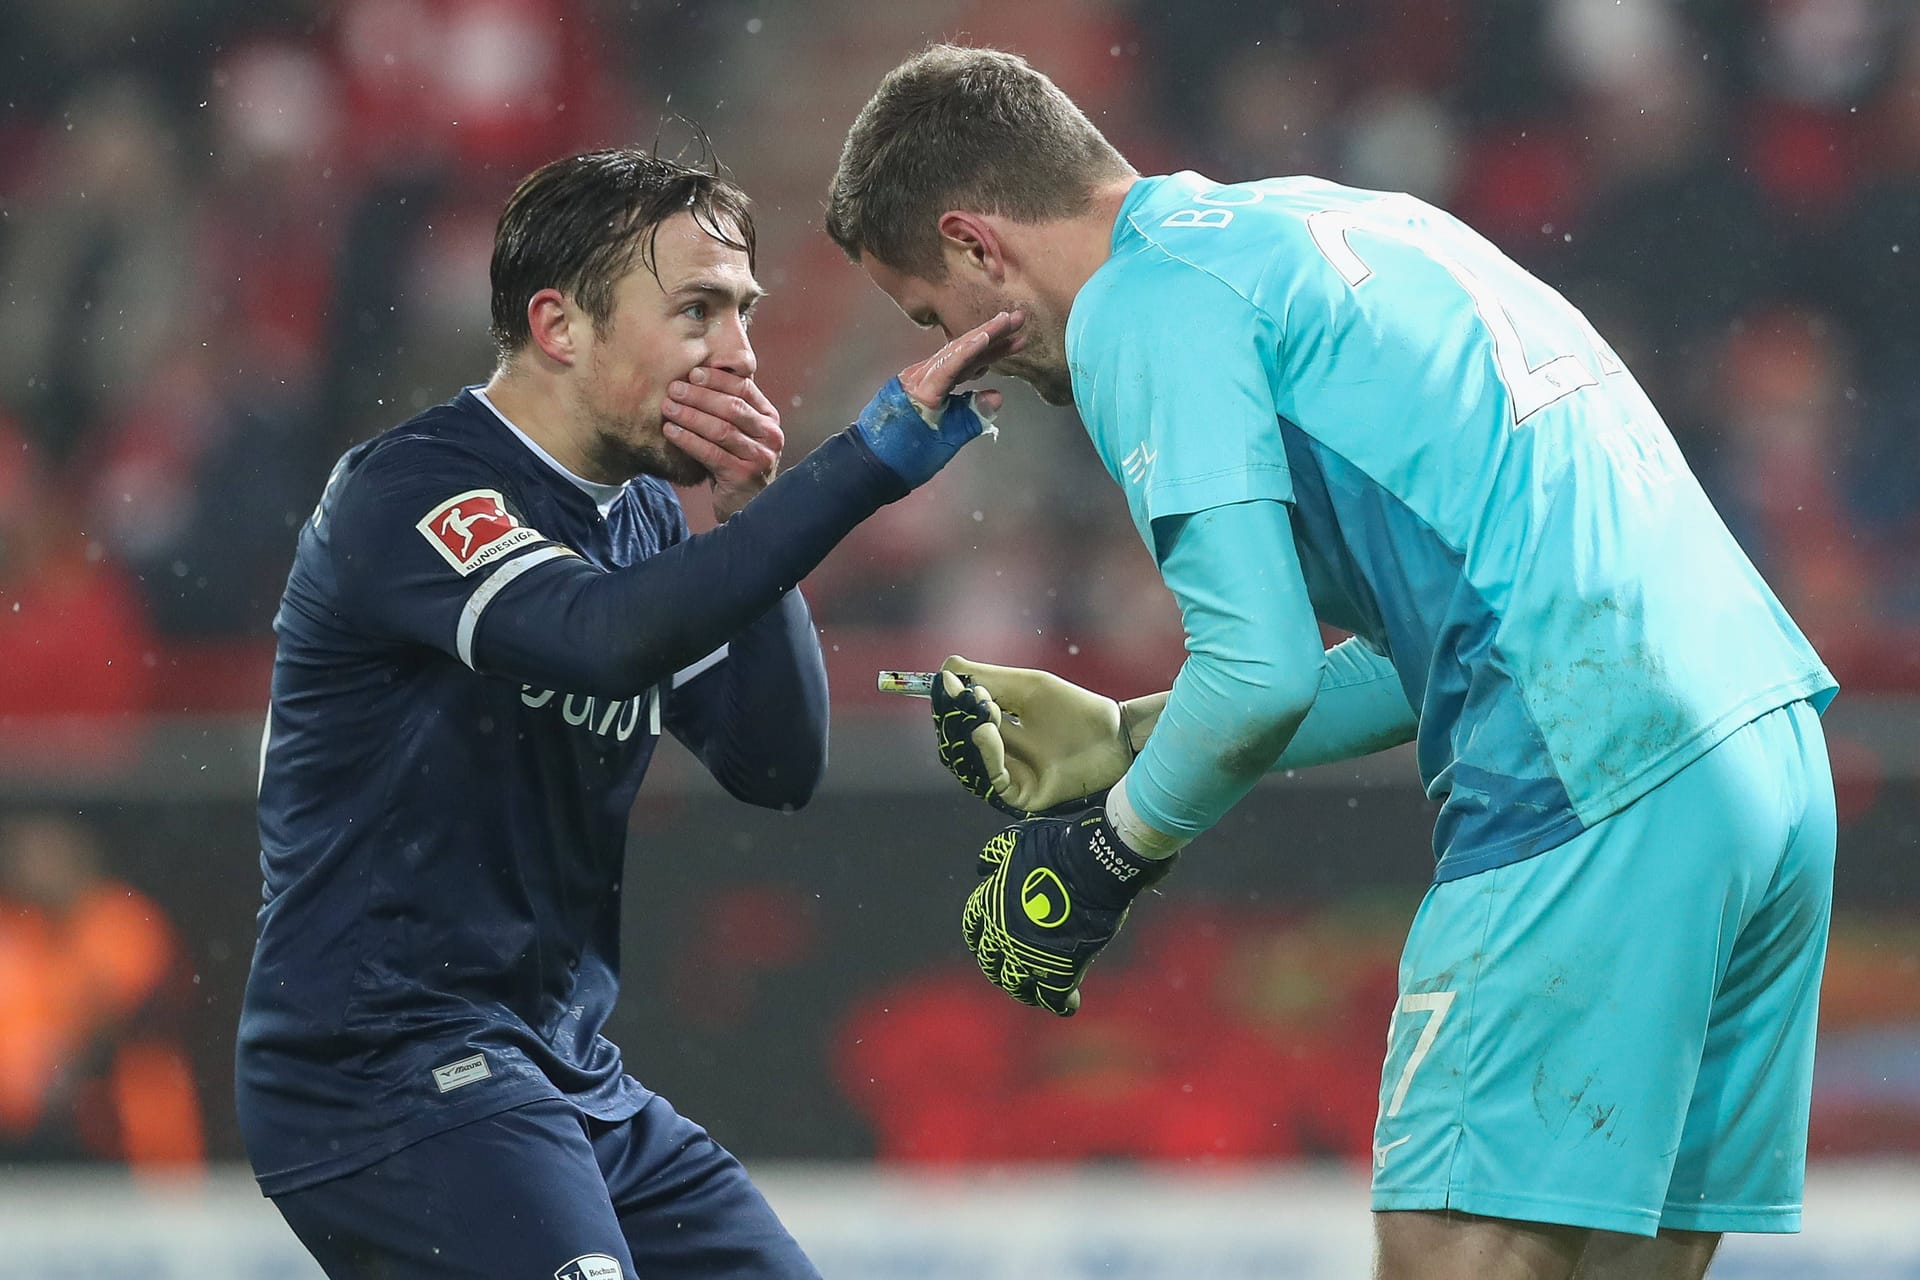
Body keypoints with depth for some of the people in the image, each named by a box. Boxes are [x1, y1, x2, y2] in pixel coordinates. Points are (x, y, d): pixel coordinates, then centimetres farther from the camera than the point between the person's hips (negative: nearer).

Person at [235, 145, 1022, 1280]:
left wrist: (746, 517, -6)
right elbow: (601, 632, -32)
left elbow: (780, 768, 6)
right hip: (383, 1073, -9)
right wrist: (878, 453, -33)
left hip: (571, 1077, 9)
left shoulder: (644, 518, 12)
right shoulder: (404, 493, -14)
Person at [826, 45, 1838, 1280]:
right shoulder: (1353, 220, 24)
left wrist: (1104, 857, 6)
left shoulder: (1143, 305, -3)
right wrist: (1119, 740, 29)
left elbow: (1261, 671, -11)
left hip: (1588, 806, -9)